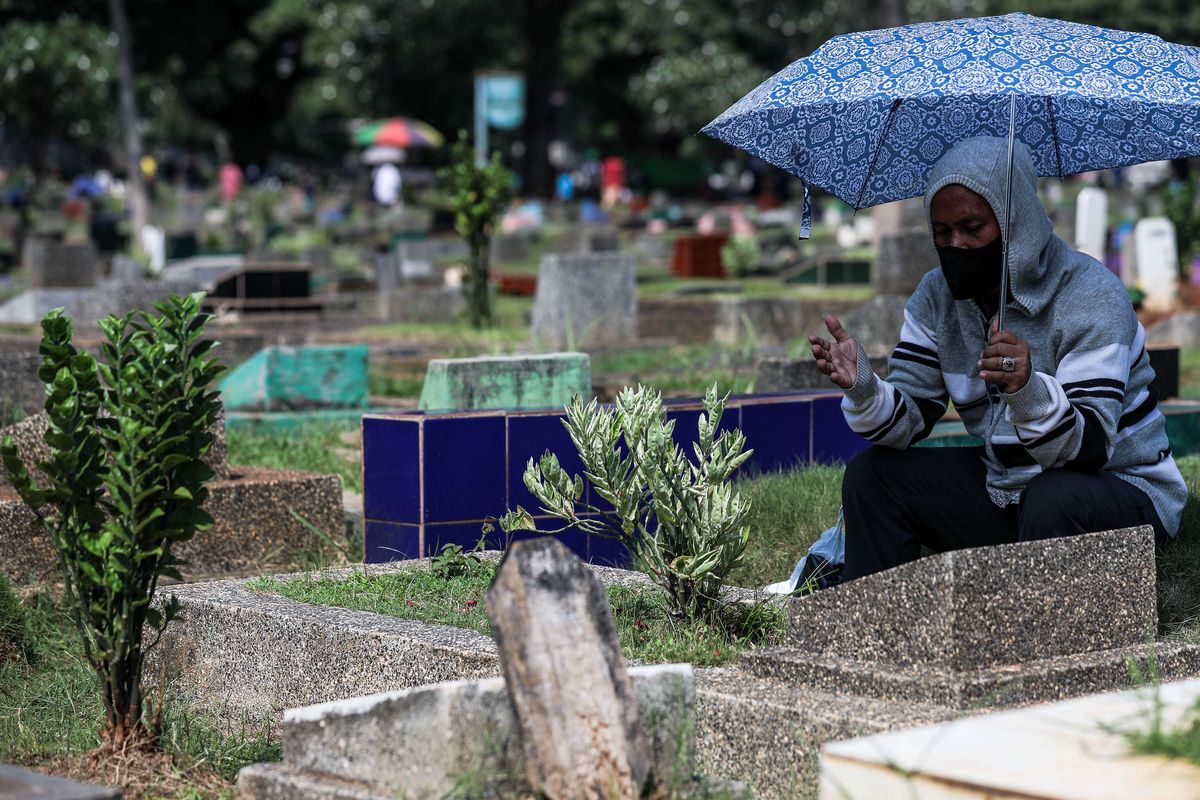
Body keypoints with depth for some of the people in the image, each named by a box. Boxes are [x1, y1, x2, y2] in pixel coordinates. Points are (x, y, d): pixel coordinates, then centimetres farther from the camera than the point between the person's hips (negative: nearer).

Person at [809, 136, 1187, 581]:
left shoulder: (1091, 296, -20)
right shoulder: (938, 295, -1)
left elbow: (1091, 449, -29)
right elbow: (908, 422, -6)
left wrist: (1028, 391, -48)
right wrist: (863, 390, -28)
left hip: (1121, 489, -6)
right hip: (1007, 488, 6)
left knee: (1052, 500, -37)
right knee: (871, 475, -5)